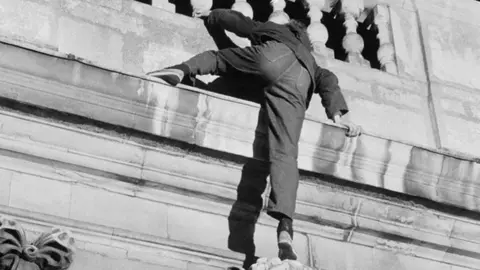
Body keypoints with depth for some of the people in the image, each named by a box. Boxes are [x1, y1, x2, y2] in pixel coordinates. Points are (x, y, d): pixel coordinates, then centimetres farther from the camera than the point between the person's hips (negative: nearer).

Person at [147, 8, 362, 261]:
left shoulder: (273, 30, 43)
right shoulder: (311, 62, 45)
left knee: (218, 57, 24)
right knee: (284, 152, -12)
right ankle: (285, 228, -31)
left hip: (274, 55, -1)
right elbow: (328, 80, 27)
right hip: (299, 84, 2)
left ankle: (182, 69, -8)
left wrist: (212, 15, 66)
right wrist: (337, 114, 15)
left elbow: (236, 20, 47)